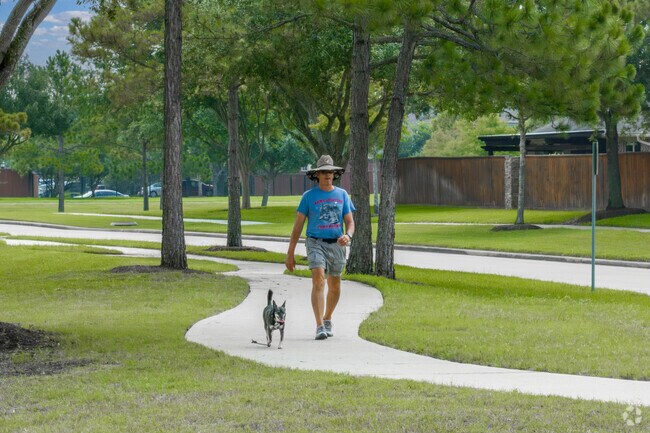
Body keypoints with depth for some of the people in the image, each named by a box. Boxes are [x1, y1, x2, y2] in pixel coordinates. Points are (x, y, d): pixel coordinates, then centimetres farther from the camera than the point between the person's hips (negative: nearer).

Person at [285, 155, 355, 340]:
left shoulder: (342, 195, 8)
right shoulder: (309, 196, 0)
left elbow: (350, 222, 8)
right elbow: (298, 225, 3)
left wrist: (348, 236, -17)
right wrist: (290, 253, 1)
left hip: (336, 245, 4)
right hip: (316, 243, -4)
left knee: (334, 287, 13)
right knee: (318, 281, -21)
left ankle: (327, 320, 37)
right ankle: (320, 327, -27)